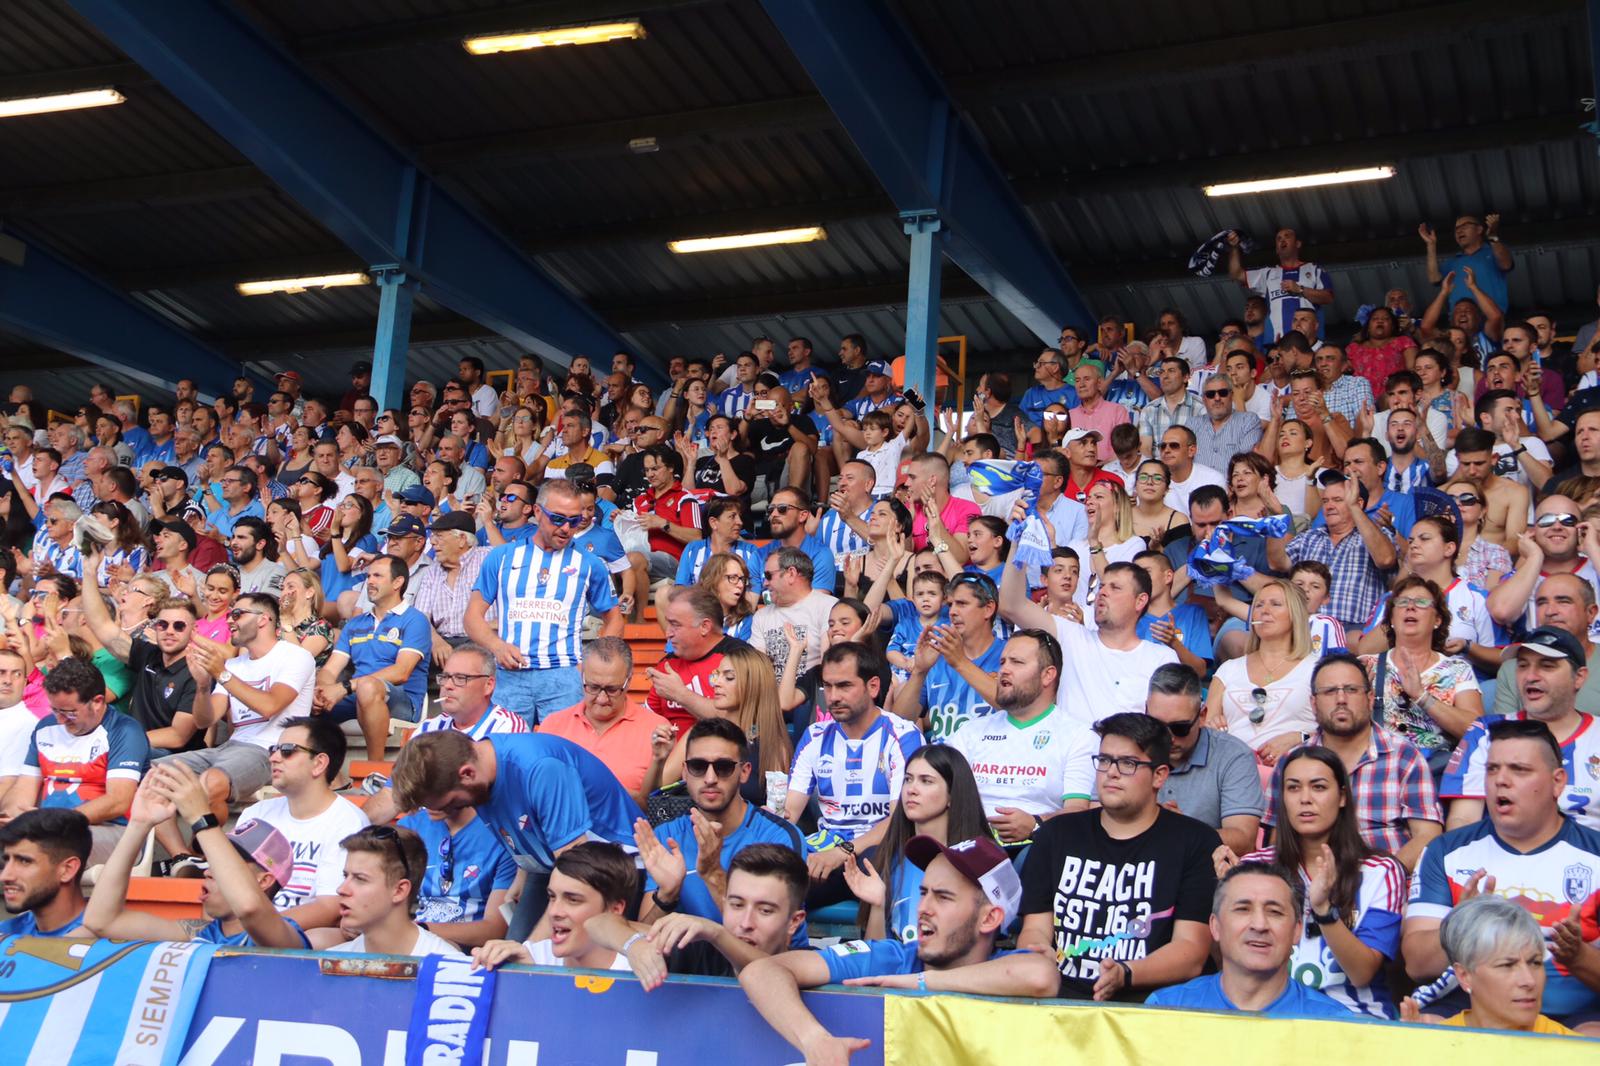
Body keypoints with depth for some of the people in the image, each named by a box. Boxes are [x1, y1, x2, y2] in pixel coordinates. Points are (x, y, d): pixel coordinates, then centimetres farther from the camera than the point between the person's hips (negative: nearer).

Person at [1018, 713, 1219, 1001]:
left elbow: (1192, 951, -1)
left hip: (1145, 1001, -2)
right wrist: (1038, 954, -13)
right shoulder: (1056, 835, 17)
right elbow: (1035, 929, 12)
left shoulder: (1197, 843, 7)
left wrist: (1125, 975, -19)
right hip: (1058, 997, 2)